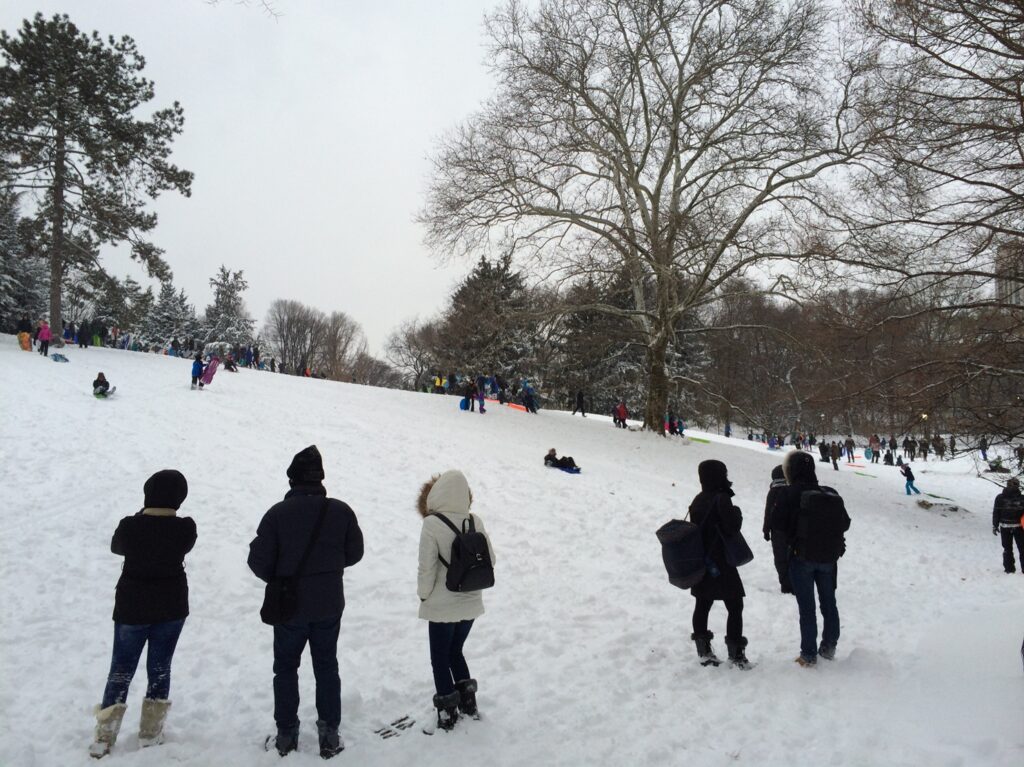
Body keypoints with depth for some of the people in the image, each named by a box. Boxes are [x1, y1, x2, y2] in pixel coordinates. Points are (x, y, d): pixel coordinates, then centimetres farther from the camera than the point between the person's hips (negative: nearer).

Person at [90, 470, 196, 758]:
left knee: (121, 670, 13)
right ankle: (151, 733, 21)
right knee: (160, 668, 14)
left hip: (132, 608, -1)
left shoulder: (130, 526, -17)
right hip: (172, 608, 1)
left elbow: (116, 547, 5)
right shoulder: (185, 528, -14)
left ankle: (104, 738, 17)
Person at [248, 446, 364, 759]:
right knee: (326, 667, 15)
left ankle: (286, 735, 22)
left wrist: (278, 580, 10)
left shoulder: (278, 513, -15)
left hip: (289, 606, -2)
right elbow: (354, 553, 1)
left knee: (286, 668, 16)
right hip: (329, 606, 2)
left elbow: (259, 561, -11)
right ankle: (330, 735, 17)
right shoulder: (341, 511, -9)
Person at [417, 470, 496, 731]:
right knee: (456, 651, 25)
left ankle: (447, 712, 22)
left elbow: (426, 567, -17)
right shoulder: (476, 522, -6)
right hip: (471, 604, 5)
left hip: (442, 606, -5)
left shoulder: (432, 524, -19)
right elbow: (490, 560, 2)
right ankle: (467, 700, 29)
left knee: (440, 658, 14)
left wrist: (423, 594, 0)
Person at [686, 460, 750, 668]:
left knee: (702, 605, 12)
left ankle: (703, 650, 19)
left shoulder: (698, 500, 8)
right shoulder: (721, 499, -16)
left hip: (701, 563, 8)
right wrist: (737, 513, -2)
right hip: (721, 563, -8)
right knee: (735, 607, 2)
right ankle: (735, 652, 4)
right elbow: (732, 526, -21)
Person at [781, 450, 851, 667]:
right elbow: (845, 523, 4)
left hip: (802, 558, -4)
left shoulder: (790, 494, -15)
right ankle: (829, 647, 29)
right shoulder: (831, 494, -4)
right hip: (829, 558, 4)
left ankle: (809, 654, 11)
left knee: (807, 606, 5)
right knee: (828, 602, 19)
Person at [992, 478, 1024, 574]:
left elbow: (996, 513, -6)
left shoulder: (1000, 498, -8)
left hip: (1005, 527, 1)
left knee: (1007, 549, 7)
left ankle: (1009, 568, 9)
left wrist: (995, 526, -3)